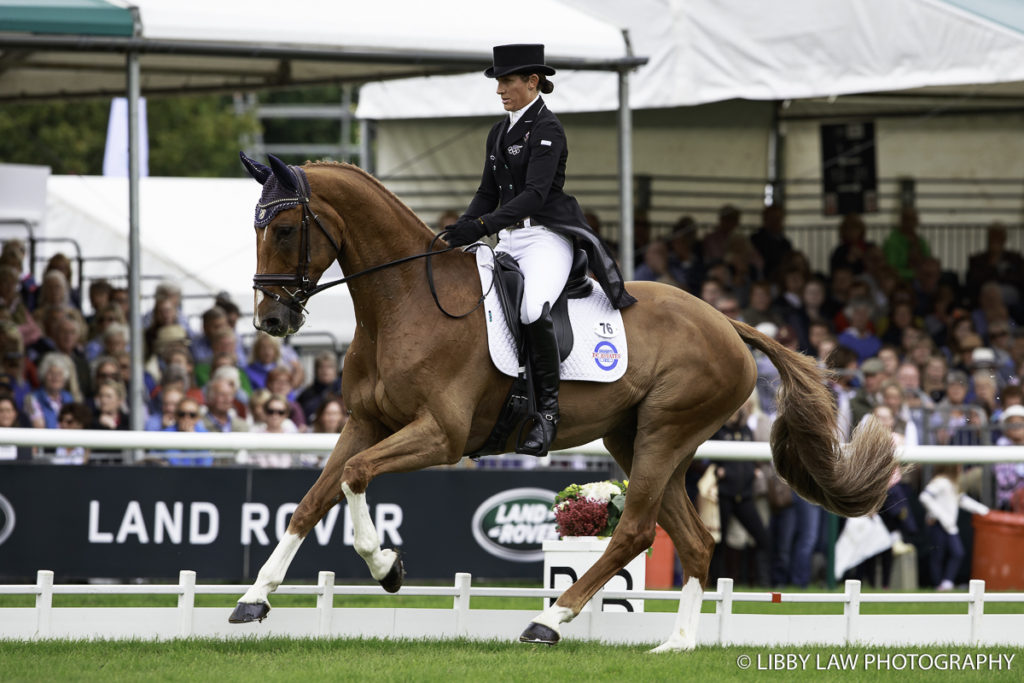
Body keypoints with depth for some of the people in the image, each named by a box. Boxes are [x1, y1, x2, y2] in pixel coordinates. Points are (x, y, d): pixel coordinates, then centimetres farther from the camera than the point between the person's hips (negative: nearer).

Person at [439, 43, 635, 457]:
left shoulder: (547, 130, -9)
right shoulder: (499, 133, 16)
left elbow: (535, 194, -19)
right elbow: (489, 192, 20)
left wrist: (483, 225, -28)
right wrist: (462, 229, 3)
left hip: (547, 236, -9)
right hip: (509, 241, 9)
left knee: (533, 309, -34)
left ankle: (548, 408, -24)